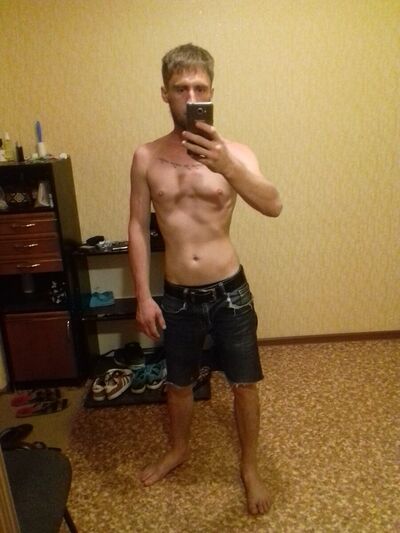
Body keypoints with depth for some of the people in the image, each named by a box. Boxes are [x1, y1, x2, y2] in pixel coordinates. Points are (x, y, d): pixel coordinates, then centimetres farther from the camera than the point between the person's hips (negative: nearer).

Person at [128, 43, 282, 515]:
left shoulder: (235, 153, -7)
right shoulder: (146, 157, -2)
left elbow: (273, 206, -24)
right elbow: (138, 227, 1)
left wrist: (226, 167, -42)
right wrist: (143, 296, -3)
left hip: (229, 291, -1)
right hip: (178, 296, 2)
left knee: (244, 385, 12)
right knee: (178, 383, 20)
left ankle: (249, 467, 39)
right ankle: (178, 450, 50)